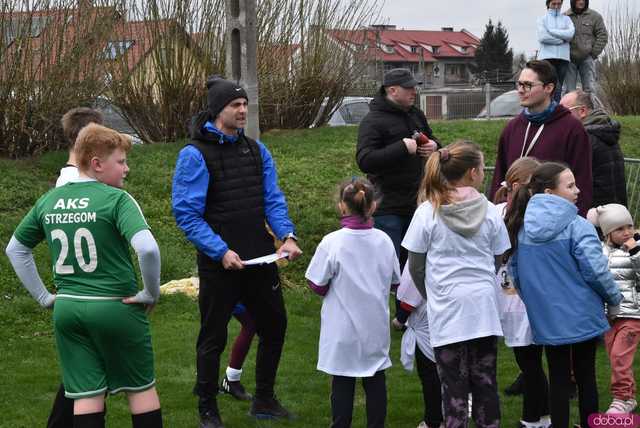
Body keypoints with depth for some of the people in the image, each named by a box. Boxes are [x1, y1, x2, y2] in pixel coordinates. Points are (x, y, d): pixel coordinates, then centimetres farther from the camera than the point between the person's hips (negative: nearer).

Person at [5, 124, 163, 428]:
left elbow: (14, 248, 15)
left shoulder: (49, 201, 6)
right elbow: (147, 248, -26)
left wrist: (42, 295, 14)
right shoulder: (116, 199, -13)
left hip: (66, 310, 5)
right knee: (141, 387, 11)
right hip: (116, 308, -5)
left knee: (87, 395, 8)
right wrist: (152, 293, -11)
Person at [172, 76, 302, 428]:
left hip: (261, 258, 6)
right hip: (219, 263, -6)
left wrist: (286, 235, -12)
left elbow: (272, 199, 6)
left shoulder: (257, 150, 6)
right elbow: (186, 213, -15)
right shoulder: (195, 154, -12)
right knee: (213, 338, 5)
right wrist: (221, 252, -22)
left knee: (274, 325, 14)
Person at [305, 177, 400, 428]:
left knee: (342, 382, 7)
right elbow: (395, 280, 5)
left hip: (343, 329, -3)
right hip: (375, 326, 3)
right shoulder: (384, 240, -5)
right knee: (375, 380, 12)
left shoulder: (332, 242, -16)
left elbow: (317, 285, -10)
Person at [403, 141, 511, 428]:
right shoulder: (489, 211, -1)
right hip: (484, 306, 2)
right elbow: (497, 260, 6)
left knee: (455, 383, 4)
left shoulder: (428, 212, -7)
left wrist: (429, 294, 13)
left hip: (447, 308, -2)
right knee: (485, 380, 11)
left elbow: (415, 267, -3)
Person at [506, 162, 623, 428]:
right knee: (585, 376, 11)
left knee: (558, 378, 12)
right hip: (581, 316, -4)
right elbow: (596, 271, -19)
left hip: (546, 318, 4)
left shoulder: (522, 228, -1)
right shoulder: (576, 226, -18)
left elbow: (515, 272, 8)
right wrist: (614, 299, -1)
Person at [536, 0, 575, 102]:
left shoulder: (566, 19, 16)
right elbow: (542, 37, -8)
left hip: (563, 57, 3)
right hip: (547, 57, -3)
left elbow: (570, 33, -4)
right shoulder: (542, 19, 9)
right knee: (556, 87, -17)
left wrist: (551, 31, -6)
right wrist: (562, 40, -5)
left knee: (558, 88, 3)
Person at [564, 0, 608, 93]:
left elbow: (603, 36, 3)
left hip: (587, 58, -1)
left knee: (589, 89, -8)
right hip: (569, 59, 1)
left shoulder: (595, 16, 3)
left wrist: (593, 54, -4)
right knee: (569, 90, 0)